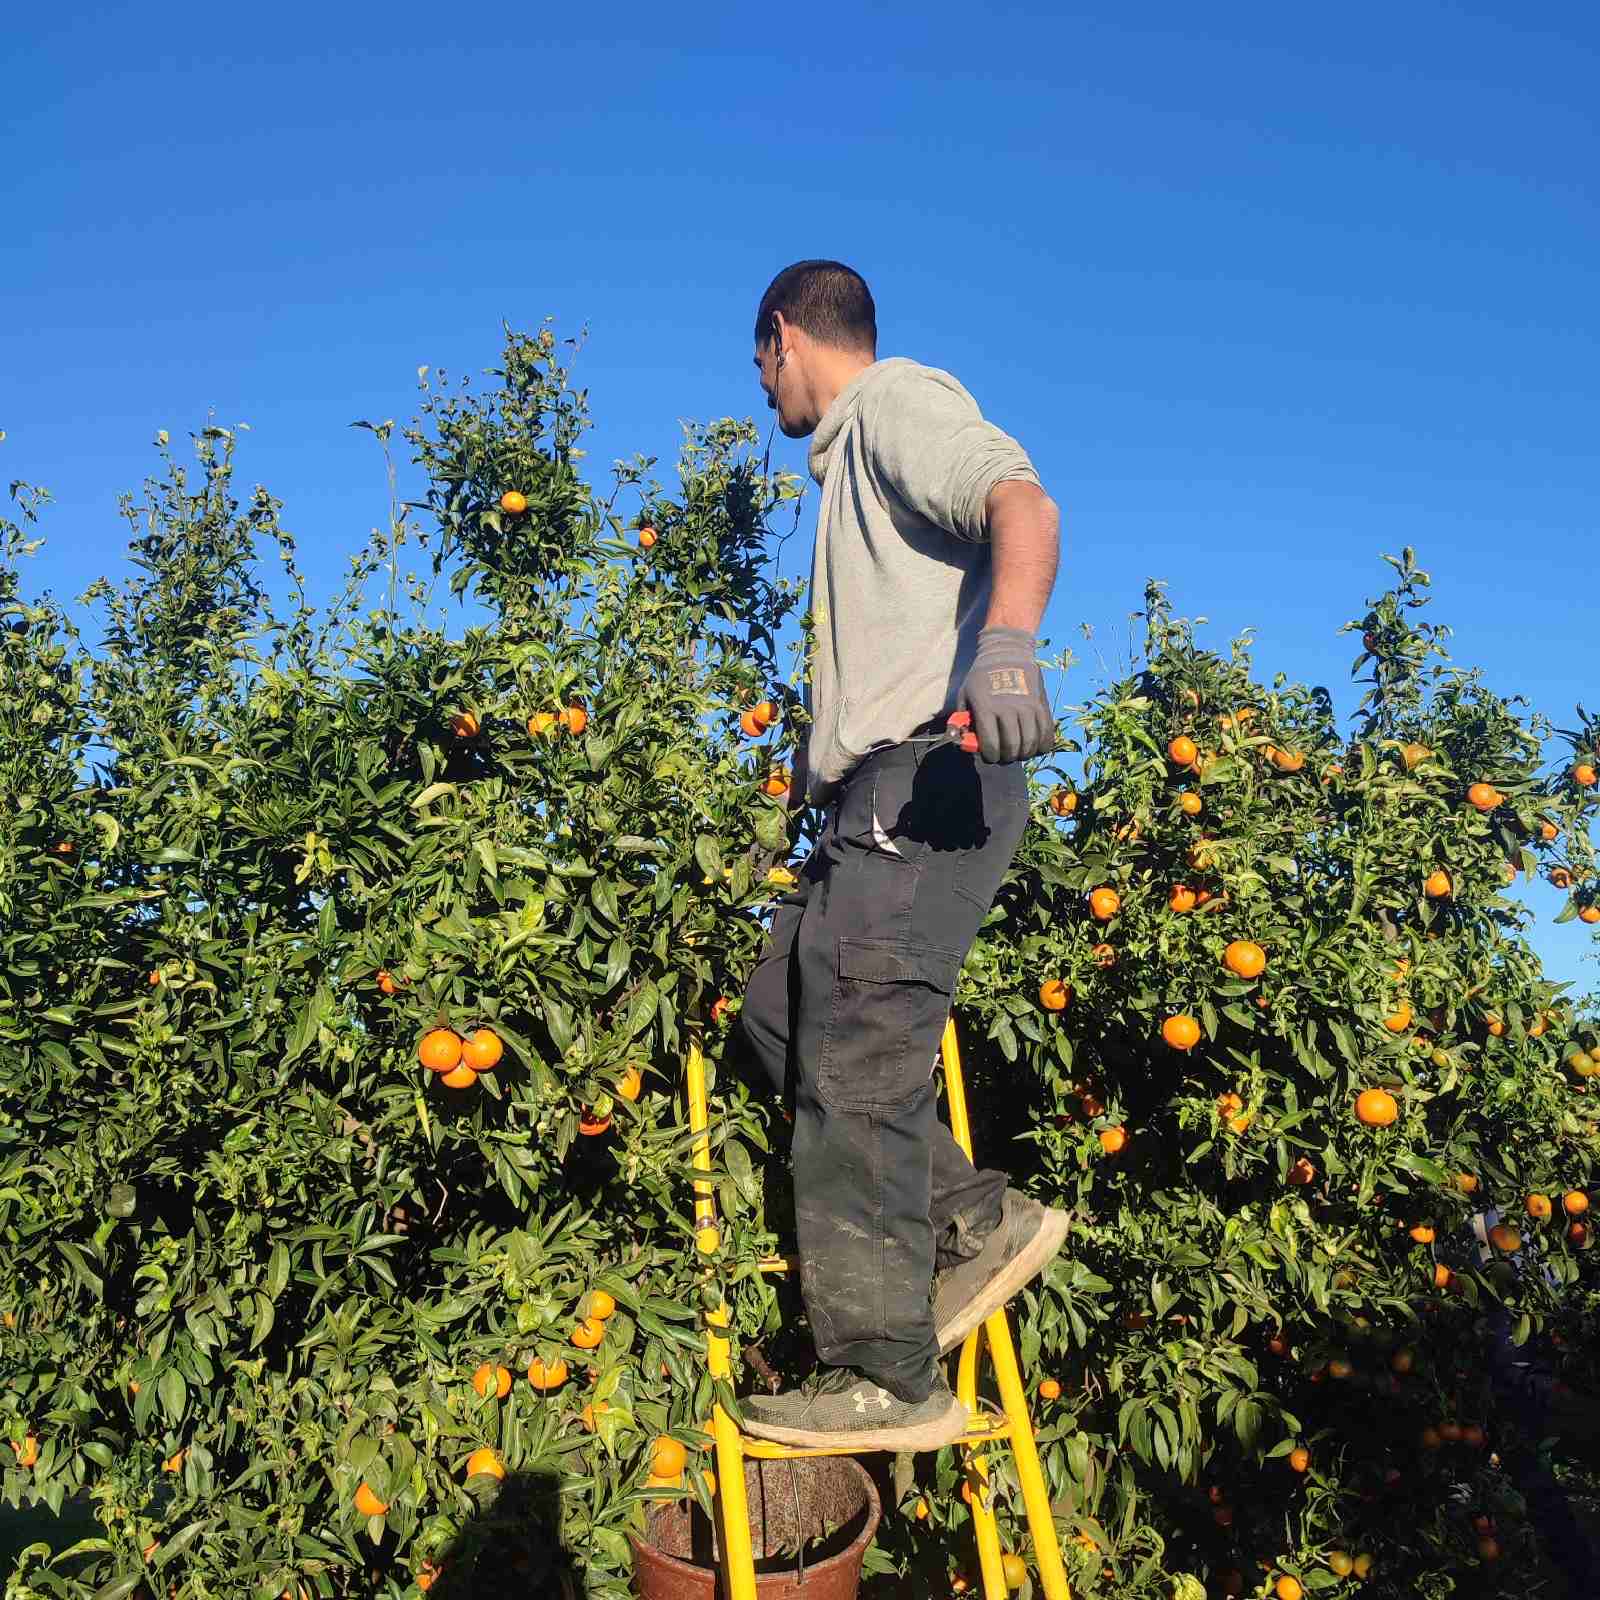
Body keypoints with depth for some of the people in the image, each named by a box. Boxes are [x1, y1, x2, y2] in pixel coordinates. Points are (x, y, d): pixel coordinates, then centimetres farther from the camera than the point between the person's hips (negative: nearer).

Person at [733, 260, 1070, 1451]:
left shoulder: (897, 396, -1)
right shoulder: (852, 456, 30)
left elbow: (1022, 502, -22)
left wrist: (1009, 636, -42)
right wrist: (826, 762, 45)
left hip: (927, 780, -10)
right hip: (882, 796, 10)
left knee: (855, 1063, -11)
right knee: (780, 1012, 11)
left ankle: (888, 1377, -3)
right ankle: (979, 1219, 12)